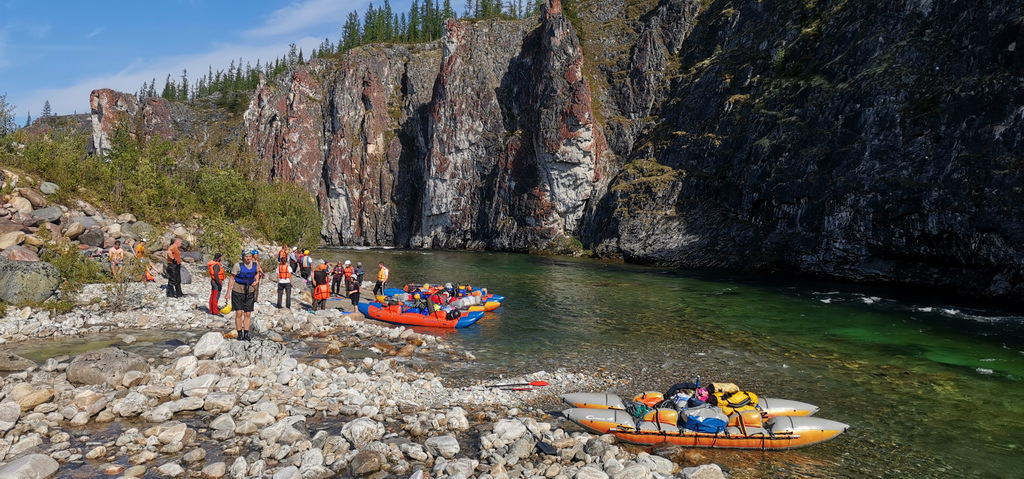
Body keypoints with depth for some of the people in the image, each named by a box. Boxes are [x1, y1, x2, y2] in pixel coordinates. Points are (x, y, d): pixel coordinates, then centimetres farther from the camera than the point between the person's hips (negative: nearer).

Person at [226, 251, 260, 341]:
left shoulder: (254, 264, -3)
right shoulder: (238, 266, -15)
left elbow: (257, 272, 20)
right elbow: (231, 278, -6)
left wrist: (257, 281, 1)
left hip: (249, 292, 3)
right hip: (238, 292, -3)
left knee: (248, 314, 3)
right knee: (239, 313, -4)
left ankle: (246, 334, 10)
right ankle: (240, 334, 7)